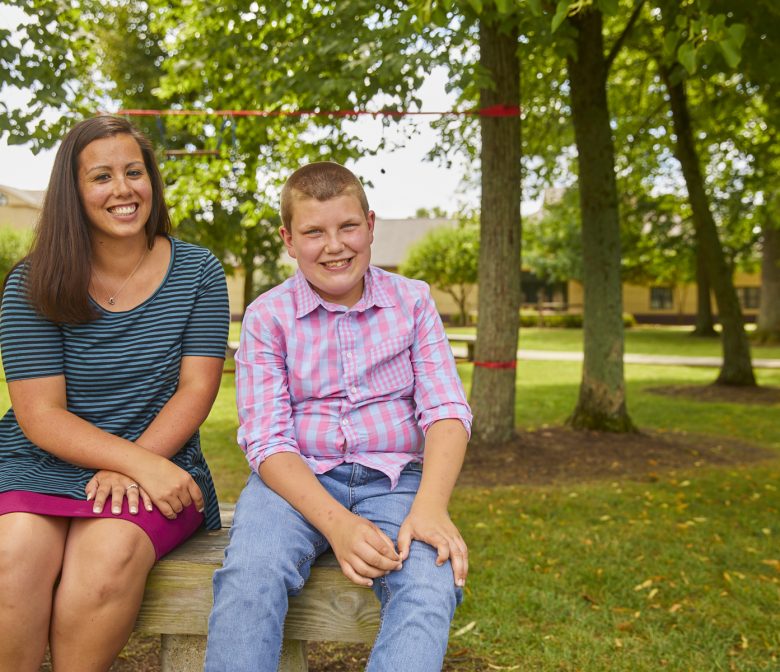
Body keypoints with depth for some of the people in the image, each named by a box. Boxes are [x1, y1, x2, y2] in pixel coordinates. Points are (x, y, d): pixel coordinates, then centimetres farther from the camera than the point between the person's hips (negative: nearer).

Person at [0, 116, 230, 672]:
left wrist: (134, 466, -17)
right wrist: (139, 463, -20)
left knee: (111, 549, -31)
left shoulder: (197, 272, 3)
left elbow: (197, 387, -2)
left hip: (158, 462, 0)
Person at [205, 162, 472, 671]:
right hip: (295, 480, 0)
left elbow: (446, 409, -2)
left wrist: (429, 507, -21)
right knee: (249, 578, -32)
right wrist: (336, 522, -24)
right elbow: (267, 439, -7)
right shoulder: (268, 316, 1)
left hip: (392, 480, 1)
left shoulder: (412, 301, 5)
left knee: (430, 587, -30)